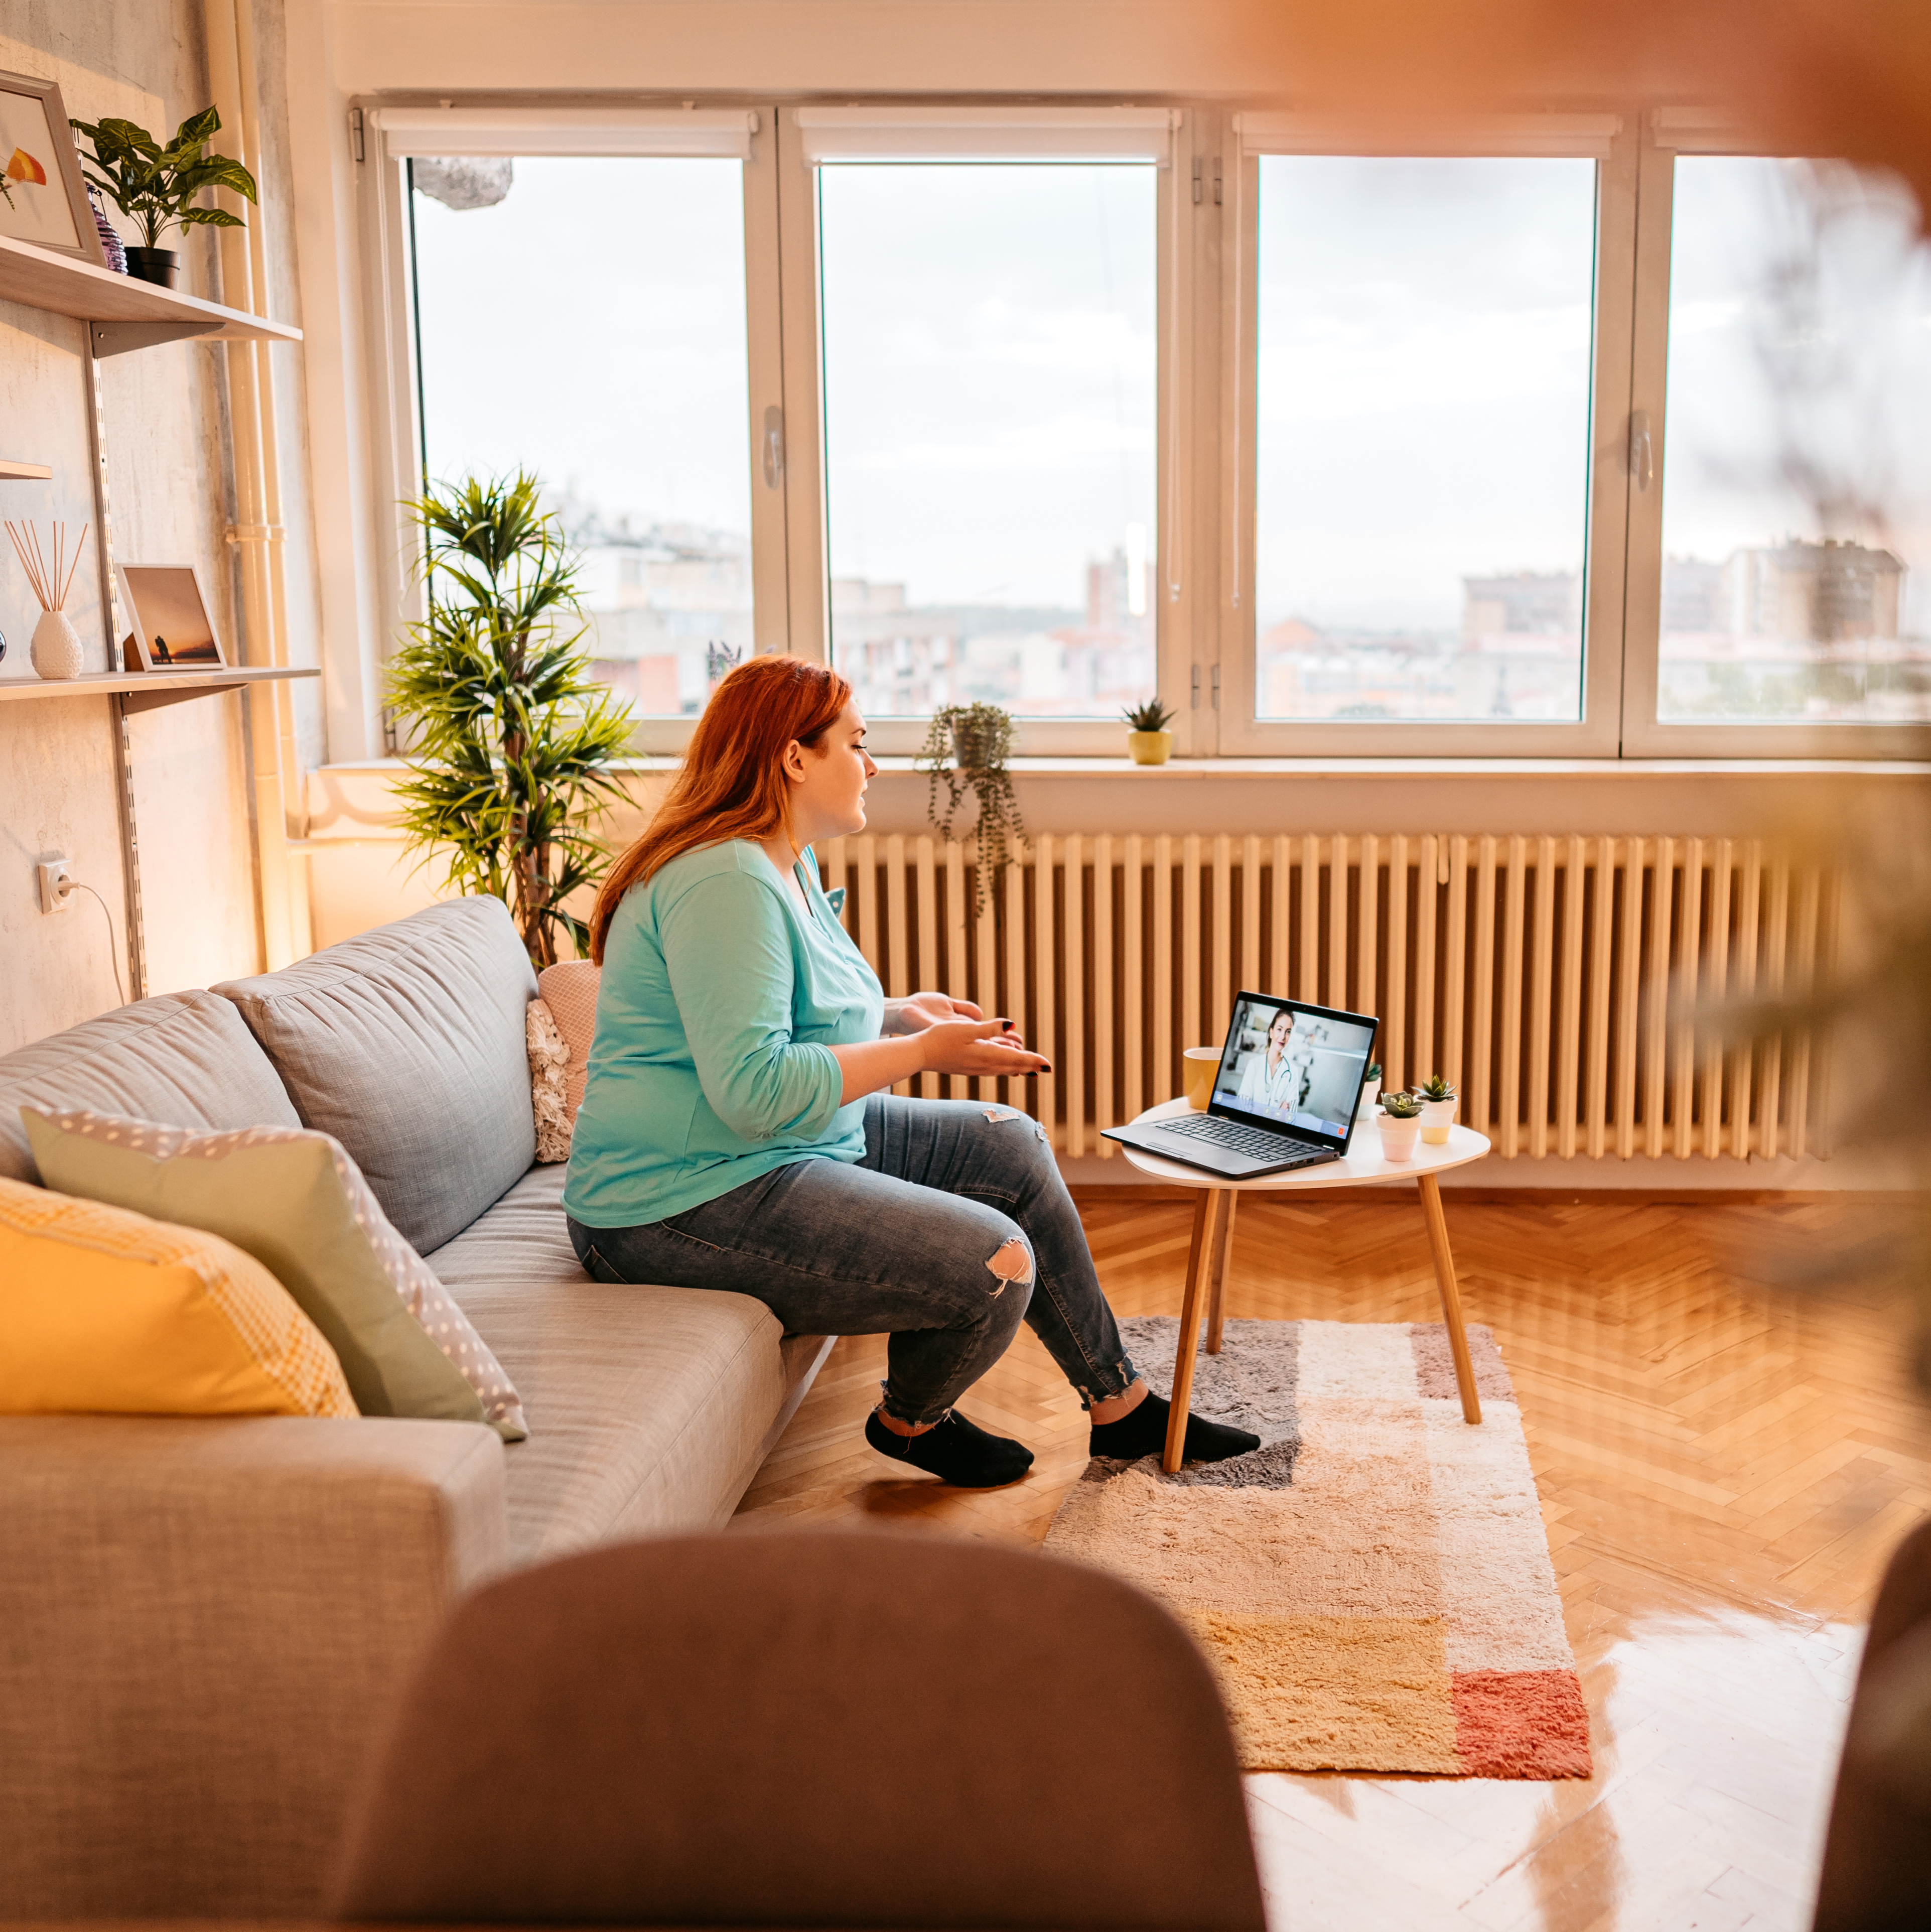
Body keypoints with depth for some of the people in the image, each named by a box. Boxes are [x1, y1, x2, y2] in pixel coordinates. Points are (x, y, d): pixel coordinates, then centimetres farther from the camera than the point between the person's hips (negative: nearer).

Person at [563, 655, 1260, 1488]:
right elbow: (752, 1089, -29)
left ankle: (1120, 1406, 21)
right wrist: (921, 1051, -21)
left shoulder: (786, 864, 12)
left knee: (1010, 1146, 11)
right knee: (995, 1263, -19)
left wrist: (898, 1013, 9)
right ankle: (912, 1421, 14)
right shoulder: (727, 882, -23)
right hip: (685, 1208, -11)